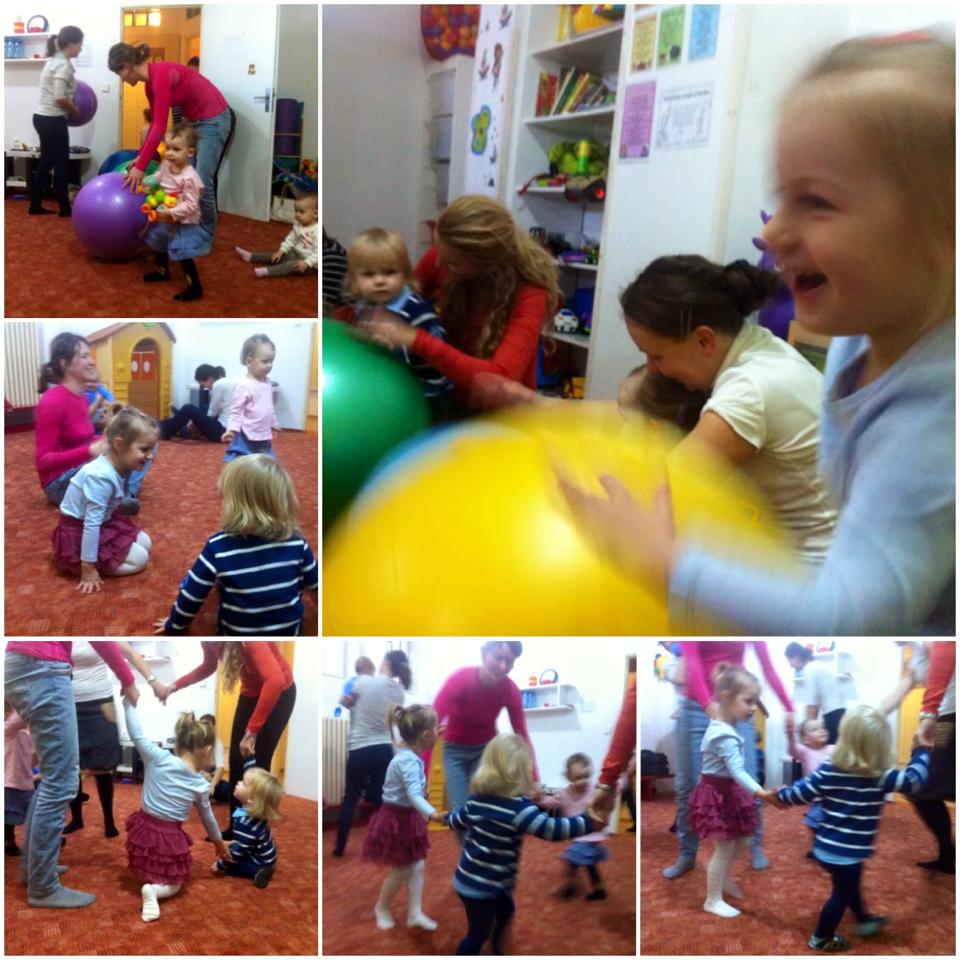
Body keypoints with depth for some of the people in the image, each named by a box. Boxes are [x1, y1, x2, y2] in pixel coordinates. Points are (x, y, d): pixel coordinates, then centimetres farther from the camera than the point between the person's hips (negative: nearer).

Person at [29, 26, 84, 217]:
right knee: (61, 164, 0)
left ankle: (35, 205, 18)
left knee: (46, 162, 14)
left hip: (42, 117, 9)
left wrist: (69, 106, 11)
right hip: (52, 120, -9)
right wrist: (74, 110, -7)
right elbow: (60, 98, -22)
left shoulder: (53, 61, 13)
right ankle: (65, 208, 8)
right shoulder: (63, 65, -16)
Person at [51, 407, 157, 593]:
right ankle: (80, 564, -6)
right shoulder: (102, 477, -32)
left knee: (145, 543, 11)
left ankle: (91, 561, 9)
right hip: (79, 534, -10)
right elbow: (91, 523, -32)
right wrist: (88, 569, -29)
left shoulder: (118, 467, -3)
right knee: (139, 558, -10)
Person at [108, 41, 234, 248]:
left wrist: (141, 167, -25)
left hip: (214, 119, -10)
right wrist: (141, 157, 12)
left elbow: (160, 127, -27)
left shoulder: (160, 74, -24)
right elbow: (155, 124, 15)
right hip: (196, 121, 10)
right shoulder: (150, 83, 4)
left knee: (202, 184, -9)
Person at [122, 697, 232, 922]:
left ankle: (148, 880, 3)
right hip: (170, 840, -3)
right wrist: (219, 843, 32)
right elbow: (208, 818, 14)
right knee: (174, 883, 17)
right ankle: (154, 890, -14)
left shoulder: (158, 758, -9)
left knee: (148, 872, 35)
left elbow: (136, 733, -7)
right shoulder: (200, 785, -2)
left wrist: (129, 701, 6)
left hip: (143, 832, 3)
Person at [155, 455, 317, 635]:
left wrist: (175, 623, 10)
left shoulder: (218, 547, -20)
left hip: (236, 635, -1)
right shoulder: (296, 542, -15)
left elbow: (192, 593, -10)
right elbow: (313, 583, 2)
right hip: (290, 631, 1)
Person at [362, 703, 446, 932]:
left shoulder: (409, 755, -1)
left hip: (407, 817, 9)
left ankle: (415, 913, 16)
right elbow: (414, 795, -40)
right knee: (402, 869, 5)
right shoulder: (408, 761, -29)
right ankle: (382, 908, 26)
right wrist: (432, 814, -53)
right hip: (396, 819, -9)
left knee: (418, 866, 9)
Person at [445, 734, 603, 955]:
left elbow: (455, 821, 15)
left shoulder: (478, 797, -2)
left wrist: (452, 812, 38)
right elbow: (550, 828, -31)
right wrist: (589, 823, -25)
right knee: (479, 934, 9)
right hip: (480, 885, -8)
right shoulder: (518, 806, -24)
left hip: (470, 879, 8)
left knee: (505, 917, 26)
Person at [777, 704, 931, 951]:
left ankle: (864, 920, 50)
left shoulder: (828, 769, -5)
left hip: (824, 847, 6)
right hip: (847, 853, -6)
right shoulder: (881, 777, -17)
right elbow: (913, 780, -6)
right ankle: (821, 939, 29)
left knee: (848, 886, 29)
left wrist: (780, 795, 20)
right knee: (842, 895, 15)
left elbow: (801, 793, -1)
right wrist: (922, 750, 10)